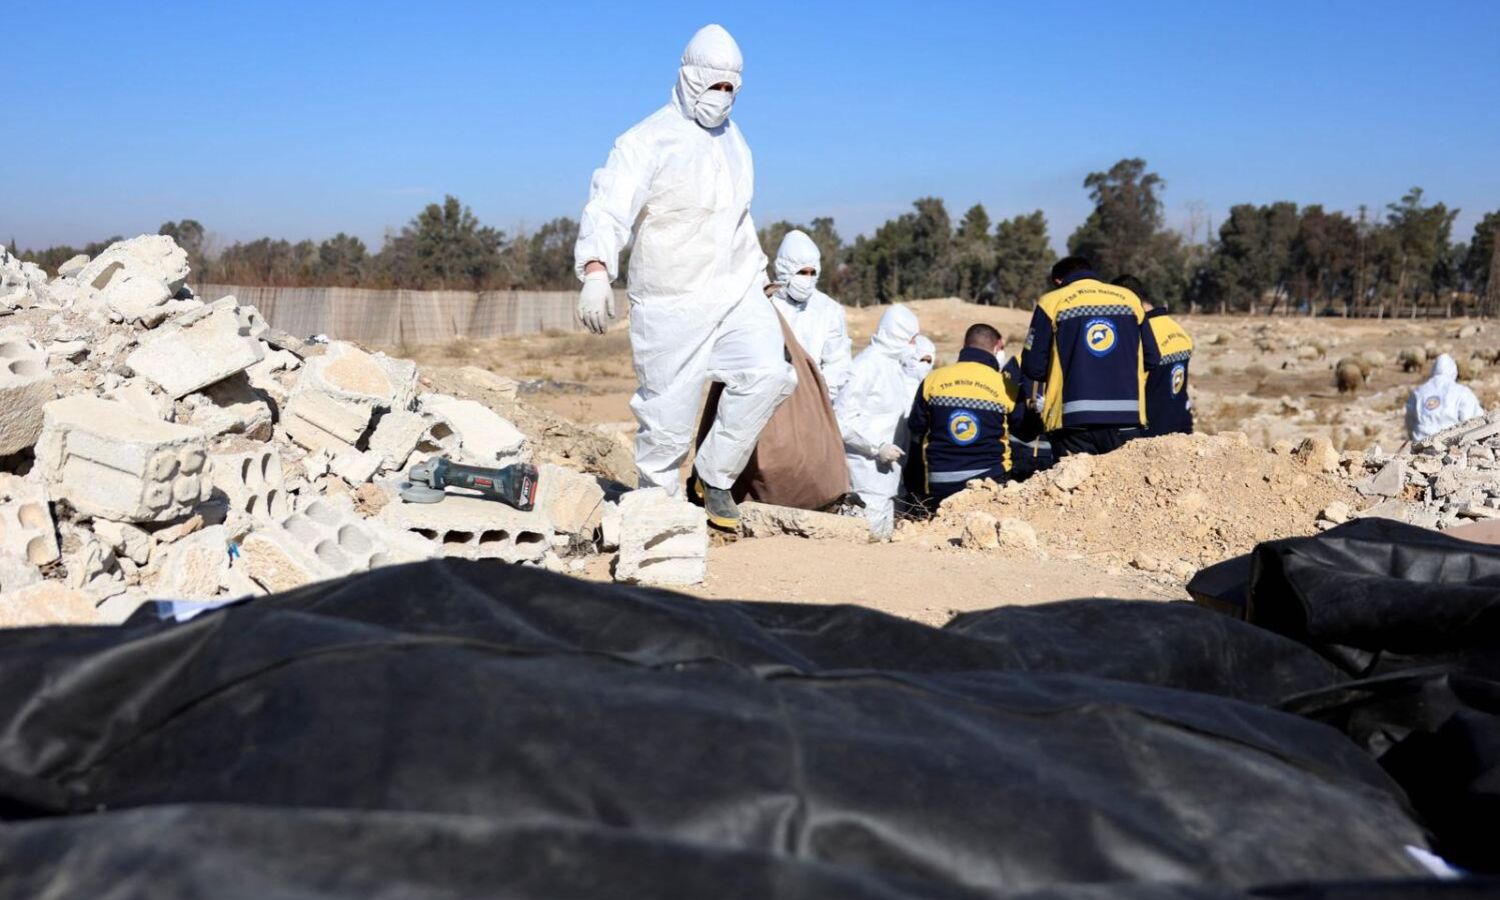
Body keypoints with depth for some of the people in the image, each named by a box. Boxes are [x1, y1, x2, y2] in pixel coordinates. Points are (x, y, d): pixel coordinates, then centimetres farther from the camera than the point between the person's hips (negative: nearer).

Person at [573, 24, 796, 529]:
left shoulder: (734, 140, 16)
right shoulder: (649, 140, -8)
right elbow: (607, 209, -20)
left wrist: (758, 276, 27)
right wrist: (596, 271, -36)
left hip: (736, 293, 6)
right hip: (671, 305, -5)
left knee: (768, 373, -17)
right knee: (667, 418, -3)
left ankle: (714, 477, 1)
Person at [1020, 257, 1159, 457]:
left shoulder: (1051, 302, 2)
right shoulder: (1129, 298, 11)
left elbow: (1033, 366, -1)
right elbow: (1151, 358, 14)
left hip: (1073, 421, -3)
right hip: (1126, 418, 3)